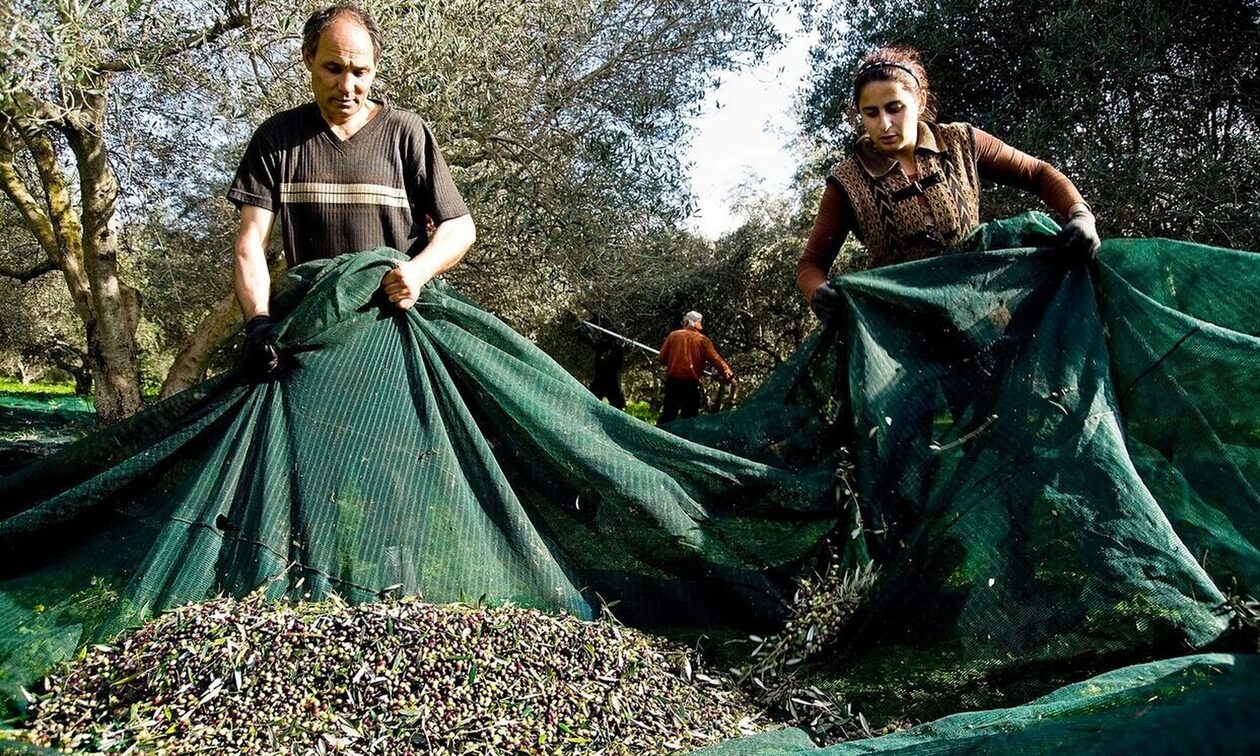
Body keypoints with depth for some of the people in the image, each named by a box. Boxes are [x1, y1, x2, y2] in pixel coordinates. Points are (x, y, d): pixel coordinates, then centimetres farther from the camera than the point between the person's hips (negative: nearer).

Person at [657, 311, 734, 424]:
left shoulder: (673, 335, 4)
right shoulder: (703, 340, 1)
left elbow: (663, 358, 4)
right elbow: (715, 359, -6)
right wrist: (728, 375, -3)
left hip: (673, 381, 1)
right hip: (693, 384, -1)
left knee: (668, 415, 7)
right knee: (690, 417, 6)